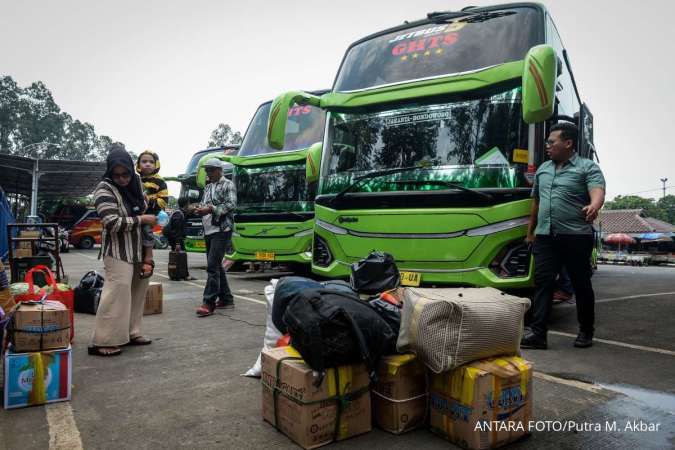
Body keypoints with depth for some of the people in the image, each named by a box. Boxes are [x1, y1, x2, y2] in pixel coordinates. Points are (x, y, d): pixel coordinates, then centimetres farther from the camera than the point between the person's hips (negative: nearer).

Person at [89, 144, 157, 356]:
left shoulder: (136, 182, 5)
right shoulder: (104, 190, -15)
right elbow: (113, 223, -22)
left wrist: (156, 215, 8)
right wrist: (142, 220, -17)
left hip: (138, 249, 8)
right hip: (118, 251, -8)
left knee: (137, 289, 12)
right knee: (117, 290, -14)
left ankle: (130, 333, 23)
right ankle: (101, 342, -7)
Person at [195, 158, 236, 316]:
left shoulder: (228, 185, -2)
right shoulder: (208, 187, 20)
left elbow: (231, 205, -13)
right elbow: (204, 204, 22)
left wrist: (211, 209, -20)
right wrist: (200, 209, -2)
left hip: (221, 230, -8)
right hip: (208, 231, 8)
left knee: (213, 265, -14)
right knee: (216, 266, 11)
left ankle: (209, 303, -12)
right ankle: (226, 298, 21)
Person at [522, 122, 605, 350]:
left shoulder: (588, 167, 0)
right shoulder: (543, 169, 17)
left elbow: (598, 192, -19)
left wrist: (593, 206, -42)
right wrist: (530, 232, 23)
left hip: (576, 237, -4)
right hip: (545, 237, 4)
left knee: (582, 285, 8)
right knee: (542, 282, -4)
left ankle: (586, 332, 24)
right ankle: (537, 333, -5)